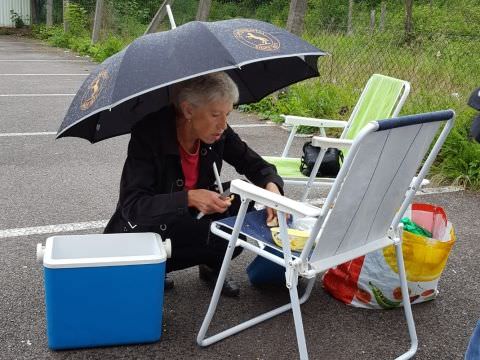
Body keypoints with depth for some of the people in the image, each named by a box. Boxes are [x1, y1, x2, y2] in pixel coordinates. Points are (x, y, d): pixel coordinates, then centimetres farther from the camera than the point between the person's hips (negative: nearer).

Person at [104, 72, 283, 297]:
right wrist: (189, 198, -44)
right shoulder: (150, 133, -28)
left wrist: (271, 186, -24)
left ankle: (211, 266, 7)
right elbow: (132, 206, -32)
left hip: (188, 223, 6)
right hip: (141, 229, -6)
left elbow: (253, 163, -1)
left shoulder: (218, 134, -12)